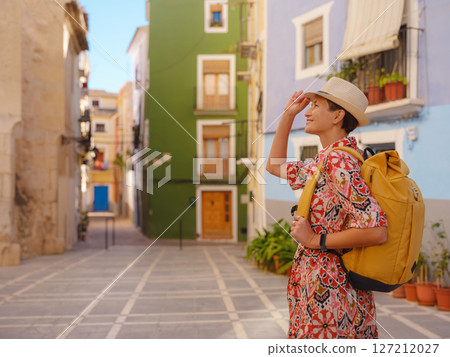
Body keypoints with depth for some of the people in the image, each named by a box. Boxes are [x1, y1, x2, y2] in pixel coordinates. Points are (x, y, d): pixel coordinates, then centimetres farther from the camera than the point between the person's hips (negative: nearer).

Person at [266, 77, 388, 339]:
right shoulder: (326, 160, 11)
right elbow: (276, 166, 25)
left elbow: (376, 231, -27)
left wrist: (315, 240, -18)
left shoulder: (338, 160, -19)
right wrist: (288, 115, 18)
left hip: (326, 287, -9)